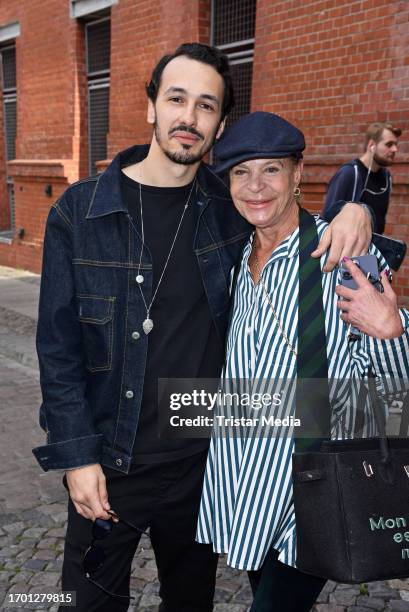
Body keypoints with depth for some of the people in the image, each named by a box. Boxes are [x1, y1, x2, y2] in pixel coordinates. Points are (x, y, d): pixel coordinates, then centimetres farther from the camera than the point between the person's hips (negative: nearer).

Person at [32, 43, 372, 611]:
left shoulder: (230, 207, -4)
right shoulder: (80, 211, -10)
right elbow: (59, 347, -8)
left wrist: (352, 210, -12)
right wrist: (77, 457, -11)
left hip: (205, 457, 2)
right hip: (108, 463, -2)